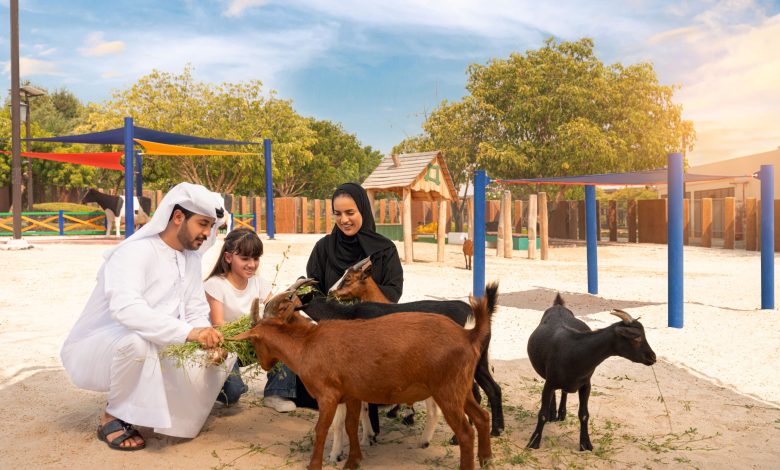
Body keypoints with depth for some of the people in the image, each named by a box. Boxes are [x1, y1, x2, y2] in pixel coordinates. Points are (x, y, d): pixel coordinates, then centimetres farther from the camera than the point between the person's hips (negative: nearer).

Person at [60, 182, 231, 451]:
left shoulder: (191, 258, 1)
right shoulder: (135, 252, -23)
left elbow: (197, 312, 1)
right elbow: (125, 308, -40)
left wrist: (208, 339, -22)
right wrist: (188, 332, -47)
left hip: (149, 353, 7)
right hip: (94, 351, -7)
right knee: (138, 341, -39)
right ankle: (113, 417, -13)